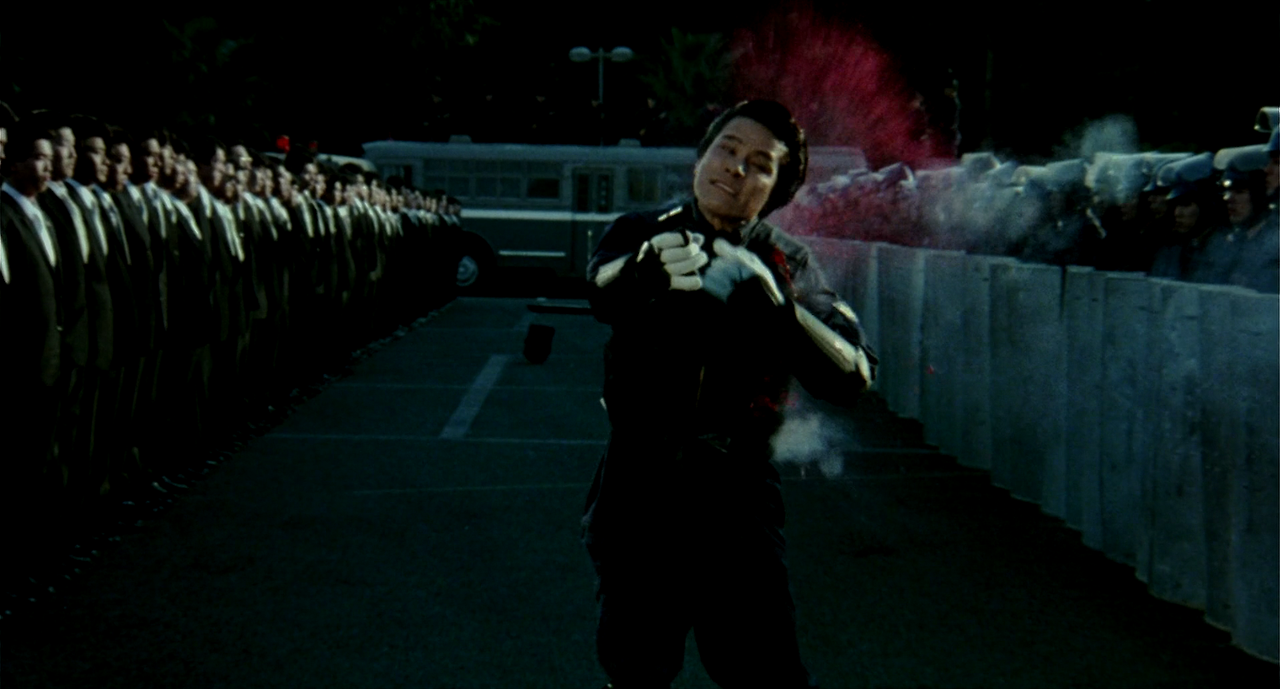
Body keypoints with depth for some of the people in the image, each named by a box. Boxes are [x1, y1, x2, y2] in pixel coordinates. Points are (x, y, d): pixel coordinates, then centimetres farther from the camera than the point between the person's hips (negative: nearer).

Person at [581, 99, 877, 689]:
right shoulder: (639, 235, 2)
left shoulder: (787, 265, 1)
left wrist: (773, 302, -26)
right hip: (637, 486, 1)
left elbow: (852, 377, -13)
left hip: (734, 491, -1)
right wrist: (648, 268, -44)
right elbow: (602, 292, -22)